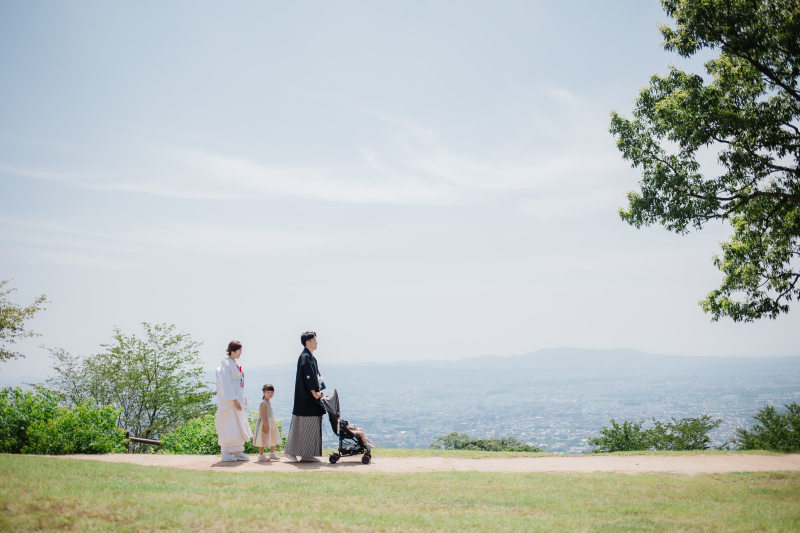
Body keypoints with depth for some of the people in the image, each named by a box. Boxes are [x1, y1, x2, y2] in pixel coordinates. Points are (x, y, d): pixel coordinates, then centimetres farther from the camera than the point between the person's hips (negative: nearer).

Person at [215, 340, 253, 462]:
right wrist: (234, 400, -22)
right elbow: (226, 383, -19)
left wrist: (242, 398, 18)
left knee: (239, 426, 11)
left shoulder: (235, 364, 14)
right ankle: (225, 453, -1)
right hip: (229, 400, -10)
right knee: (229, 426, -6)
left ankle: (237, 452, 16)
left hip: (237, 399, 10)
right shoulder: (226, 364, -13)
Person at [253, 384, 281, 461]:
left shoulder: (269, 402, 13)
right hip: (264, 423, -9)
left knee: (273, 439, 13)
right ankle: (261, 455, 0)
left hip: (271, 423, 9)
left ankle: (272, 454, 24)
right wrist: (265, 425, -26)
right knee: (263, 439, -6)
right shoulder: (263, 403, -15)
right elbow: (263, 415, -21)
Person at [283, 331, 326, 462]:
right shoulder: (304, 357, -13)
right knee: (305, 425, -6)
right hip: (306, 397, -10)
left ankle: (307, 454, 12)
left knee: (313, 425, 9)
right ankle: (290, 451, 2)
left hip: (312, 397, 10)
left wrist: (319, 391, 8)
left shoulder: (312, 357, 16)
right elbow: (307, 376, -20)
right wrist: (314, 392, -20)